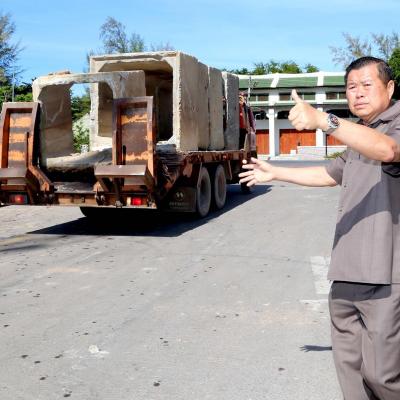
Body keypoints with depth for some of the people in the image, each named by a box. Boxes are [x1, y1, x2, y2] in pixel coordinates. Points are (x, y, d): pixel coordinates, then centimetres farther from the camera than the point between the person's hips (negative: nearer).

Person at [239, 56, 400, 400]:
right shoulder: (359, 138, 22)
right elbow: (331, 174, 36)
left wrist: (323, 120, -43)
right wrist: (275, 173, 39)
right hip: (347, 271, 8)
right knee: (349, 363, 12)